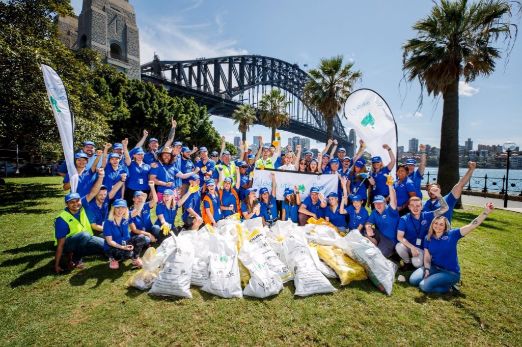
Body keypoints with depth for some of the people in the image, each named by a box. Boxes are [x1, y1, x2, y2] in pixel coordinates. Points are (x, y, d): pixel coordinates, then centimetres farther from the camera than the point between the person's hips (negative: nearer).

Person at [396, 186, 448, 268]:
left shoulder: (427, 216, -5)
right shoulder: (404, 219, -12)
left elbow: (445, 208, -14)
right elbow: (399, 237, -18)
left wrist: (438, 195, -28)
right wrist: (412, 247, -29)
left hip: (421, 248, 0)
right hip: (409, 246, 0)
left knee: (417, 263, -30)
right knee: (399, 246, -34)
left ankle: (414, 260, 10)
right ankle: (407, 262, 0)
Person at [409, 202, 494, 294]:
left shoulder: (452, 234, -10)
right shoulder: (428, 238, 0)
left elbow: (472, 225, -20)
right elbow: (427, 257, 1)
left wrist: (486, 212, -29)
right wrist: (427, 270, -15)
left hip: (450, 272, -4)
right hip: (434, 268, 5)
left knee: (424, 286, -22)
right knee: (413, 280, -13)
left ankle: (449, 287, 3)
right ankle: (435, 278, 9)